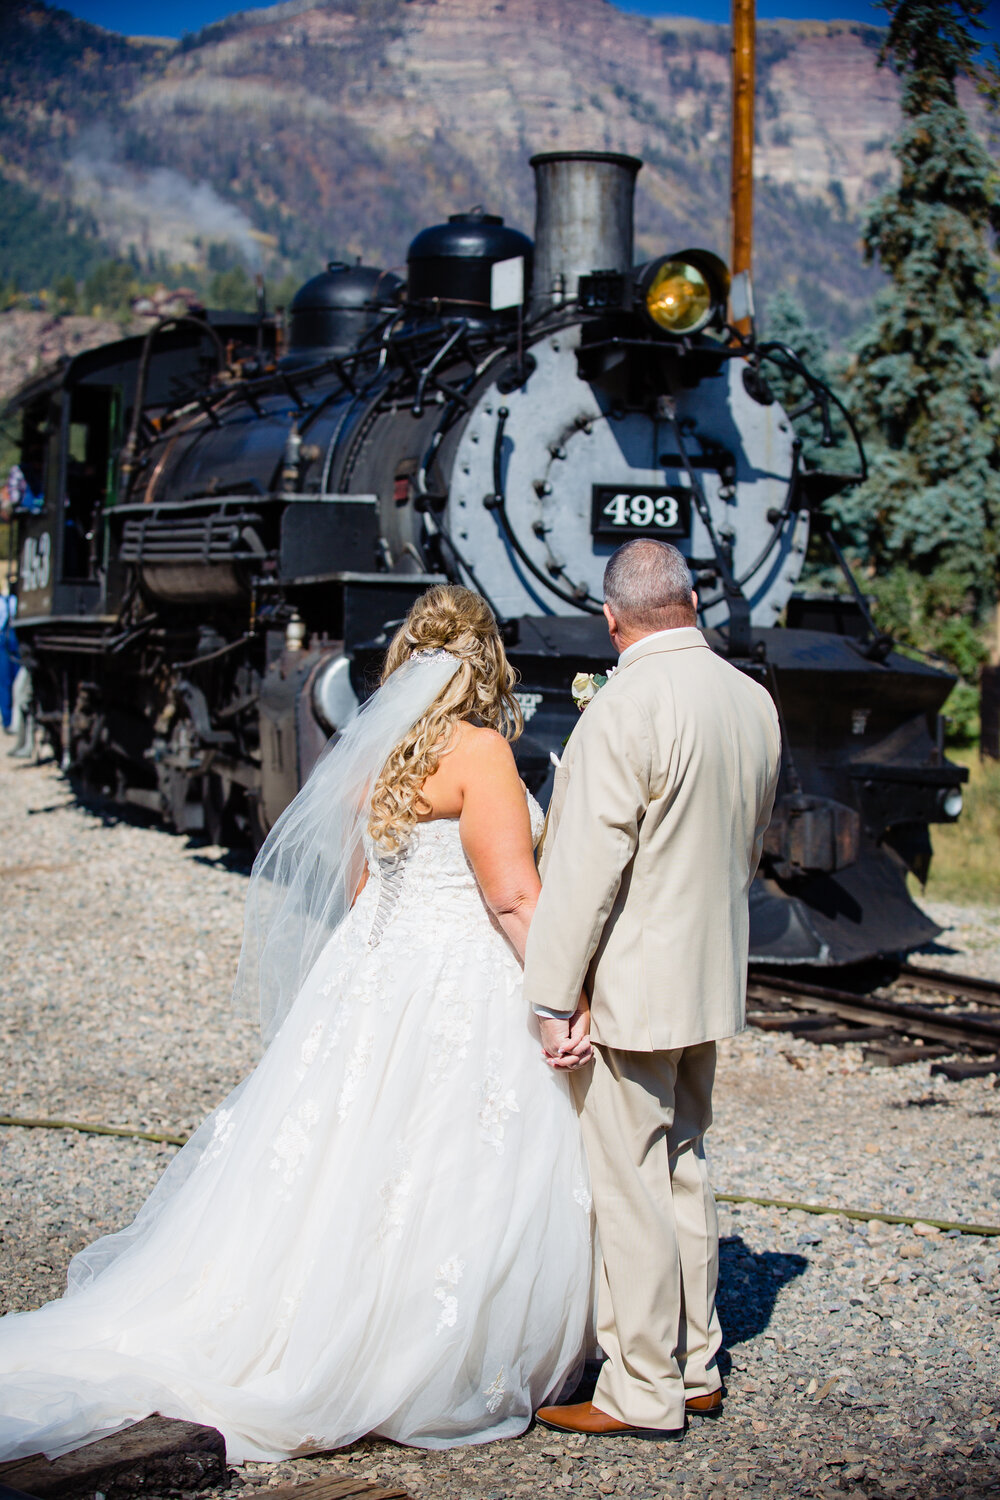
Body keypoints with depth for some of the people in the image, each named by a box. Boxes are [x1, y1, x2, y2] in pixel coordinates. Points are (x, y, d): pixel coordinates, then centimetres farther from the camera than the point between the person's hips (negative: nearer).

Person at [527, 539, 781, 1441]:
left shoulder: (625, 710, -20)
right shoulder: (754, 701, 5)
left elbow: (585, 868, -20)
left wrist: (553, 998, -15)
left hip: (630, 988, -8)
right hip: (711, 976, 8)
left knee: (628, 1183, 1)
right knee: (683, 1171, 18)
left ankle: (642, 1393, 9)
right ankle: (695, 1368, 28)